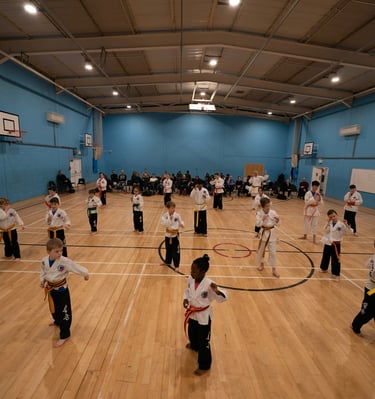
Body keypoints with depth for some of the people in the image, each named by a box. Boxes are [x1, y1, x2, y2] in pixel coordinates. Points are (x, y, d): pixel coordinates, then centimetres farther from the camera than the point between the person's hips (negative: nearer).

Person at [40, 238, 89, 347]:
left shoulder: (64, 261, -25)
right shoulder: (44, 261, -9)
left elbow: (76, 267, -23)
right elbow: (43, 272, 9)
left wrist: (85, 273, -27)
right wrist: (42, 280, -1)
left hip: (61, 289, -6)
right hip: (51, 289, 6)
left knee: (64, 311, 1)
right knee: (54, 308, 29)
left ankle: (64, 335, 17)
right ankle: (58, 321, 61)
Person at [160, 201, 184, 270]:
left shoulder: (177, 215, -7)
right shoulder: (165, 215, -7)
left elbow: (181, 222, 2)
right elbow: (163, 224, -18)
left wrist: (182, 224, -20)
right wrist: (169, 219, -29)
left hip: (175, 235, -2)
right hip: (168, 235, 2)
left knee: (176, 251, 1)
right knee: (168, 250, 19)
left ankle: (176, 265, 14)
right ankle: (168, 262, 41)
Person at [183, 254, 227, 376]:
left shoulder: (209, 284, -32)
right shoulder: (190, 279, -16)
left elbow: (223, 298, -25)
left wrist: (217, 291, -46)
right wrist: (185, 298, -13)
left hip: (204, 316, -6)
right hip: (192, 313, 6)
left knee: (203, 342, 9)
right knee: (192, 333, 32)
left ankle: (204, 366, 34)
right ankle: (194, 345, 65)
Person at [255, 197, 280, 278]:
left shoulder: (273, 212, -6)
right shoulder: (259, 213, -10)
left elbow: (276, 224, -1)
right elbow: (257, 224, -17)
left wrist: (277, 220, -22)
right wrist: (263, 219, -33)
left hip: (271, 233, 0)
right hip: (264, 233, 0)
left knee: (273, 251, 1)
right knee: (261, 249, 14)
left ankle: (274, 269, 12)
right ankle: (261, 263, 39)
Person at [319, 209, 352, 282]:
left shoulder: (341, 224, -11)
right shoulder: (329, 223, -1)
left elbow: (349, 232, -14)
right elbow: (325, 230, -14)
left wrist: (346, 225, -28)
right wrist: (328, 222, -19)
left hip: (335, 245, -4)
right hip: (327, 243, 4)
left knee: (335, 260, -1)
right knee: (325, 257, 20)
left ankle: (336, 275, 10)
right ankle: (324, 268, 42)